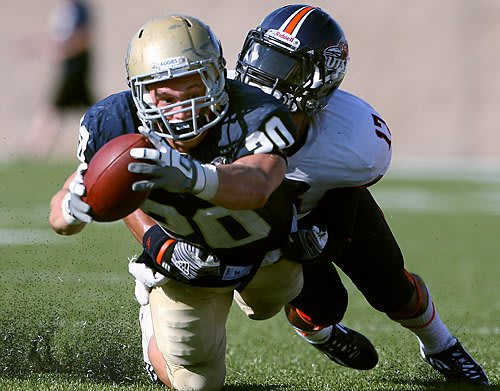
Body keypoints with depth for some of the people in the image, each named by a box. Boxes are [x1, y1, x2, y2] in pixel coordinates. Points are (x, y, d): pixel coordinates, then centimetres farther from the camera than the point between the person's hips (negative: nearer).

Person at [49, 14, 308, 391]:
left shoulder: (254, 116, -44)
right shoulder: (121, 125, -36)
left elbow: (257, 185, -66)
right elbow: (60, 215, -27)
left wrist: (193, 175, -88)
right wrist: (72, 207, -53)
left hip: (265, 253, 0)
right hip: (184, 259, 0)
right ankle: (154, 323, 42)